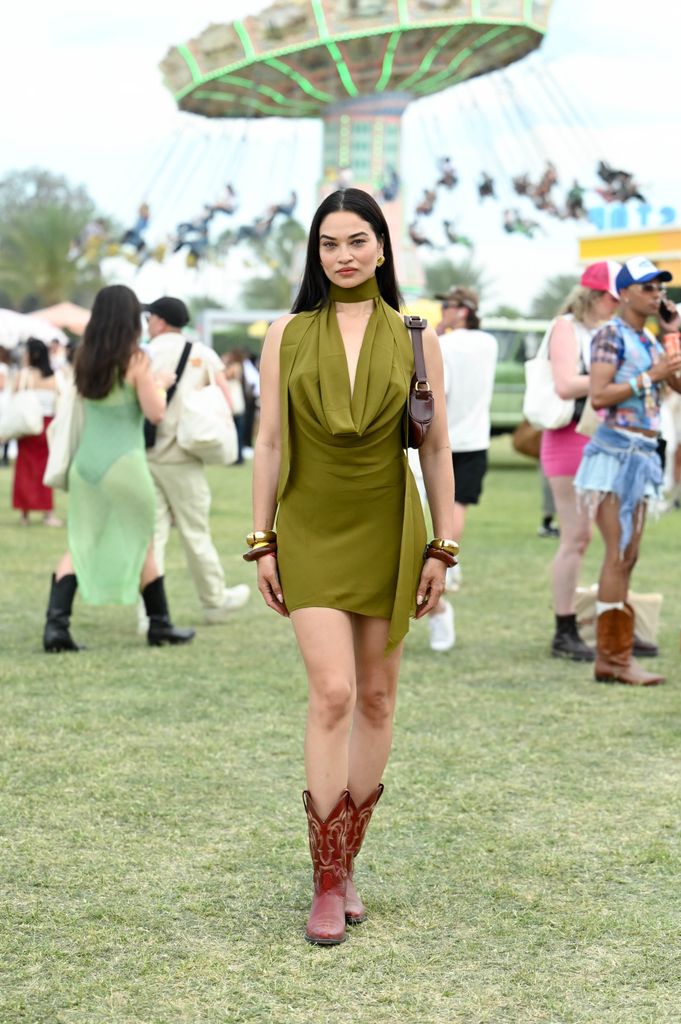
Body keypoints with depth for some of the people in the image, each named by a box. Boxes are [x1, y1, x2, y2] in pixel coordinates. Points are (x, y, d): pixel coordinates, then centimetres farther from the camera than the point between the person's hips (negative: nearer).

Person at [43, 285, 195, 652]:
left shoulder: (84, 357, 4)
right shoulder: (135, 360, -11)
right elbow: (155, 413, -10)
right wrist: (160, 384, 8)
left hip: (85, 460, 4)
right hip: (123, 462, -4)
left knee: (79, 545, 9)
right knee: (142, 545, 11)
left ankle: (56, 623, -7)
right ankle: (159, 625, 21)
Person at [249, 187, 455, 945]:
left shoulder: (415, 340, 2)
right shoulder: (287, 336, 2)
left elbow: (436, 449, 4)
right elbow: (269, 443, 3)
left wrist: (441, 547, 1)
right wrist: (262, 541, 1)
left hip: (388, 532, 1)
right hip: (313, 533, -1)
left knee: (376, 696, 7)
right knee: (332, 692, -13)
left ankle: (346, 863, 21)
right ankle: (327, 883, -4)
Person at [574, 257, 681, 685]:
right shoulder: (612, 334, -8)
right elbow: (599, 395, -17)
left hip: (642, 455, 9)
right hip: (617, 449, -8)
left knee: (627, 557, 8)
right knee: (619, 555, -9)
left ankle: (611, 657, 12)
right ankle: (615, 658, -6)